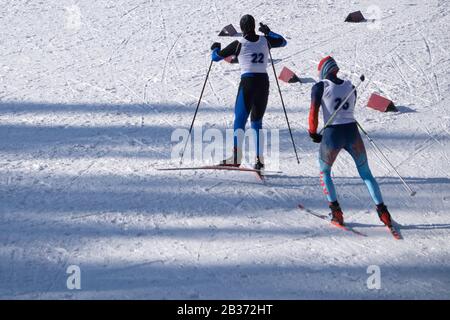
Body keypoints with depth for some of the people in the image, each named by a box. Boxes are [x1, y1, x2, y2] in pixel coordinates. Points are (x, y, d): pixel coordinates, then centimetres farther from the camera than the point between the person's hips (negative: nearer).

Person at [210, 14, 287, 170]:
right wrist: (268, 32, 39)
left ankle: (236, 157, -15)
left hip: (247, 83, -4)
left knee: (240, 119, -1)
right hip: (263, 83, 4)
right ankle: (259, 158, 4)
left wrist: (215, 49, 29)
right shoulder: (265, 41, 6)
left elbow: (216, 57, 6)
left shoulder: (238, 44, -3)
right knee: (257, 121, 12)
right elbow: (283, 42, 27)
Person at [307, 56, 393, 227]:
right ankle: (382, 210, 3)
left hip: (332, 135, -3)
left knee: (324, 172, 22)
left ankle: (336, 212, 12)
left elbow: (314, 112, -7)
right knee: (366, 173, 16)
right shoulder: (350, 86, 11)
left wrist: (313, 133, 6)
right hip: (352, 132, 3)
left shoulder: (320, 87, -2)